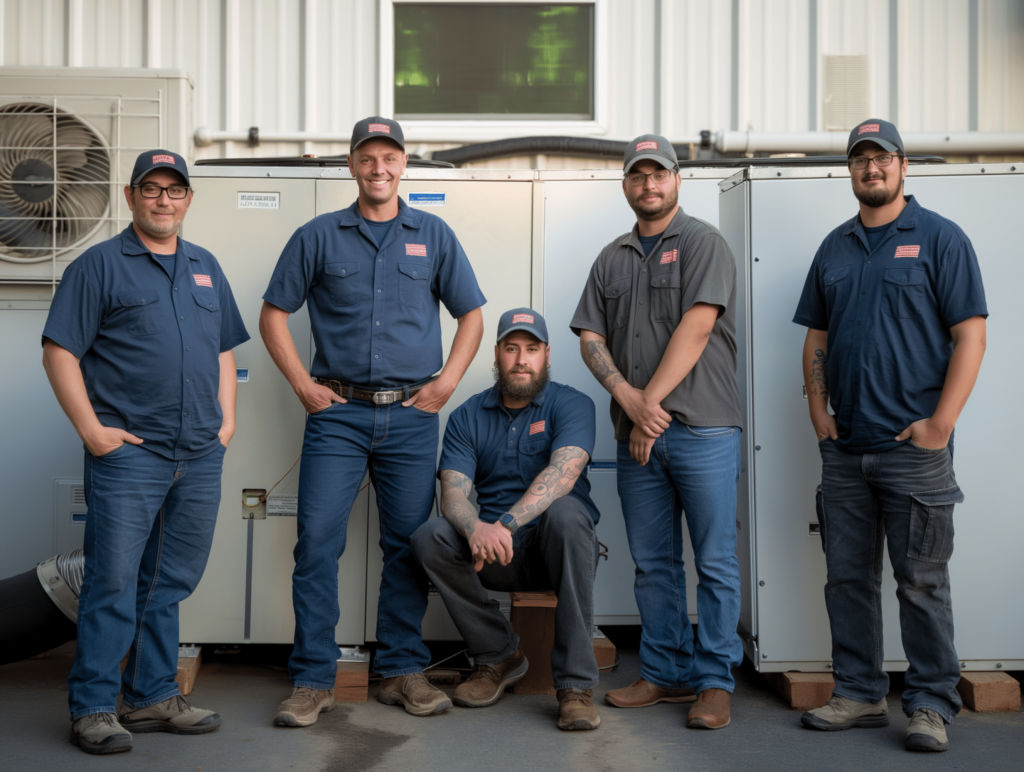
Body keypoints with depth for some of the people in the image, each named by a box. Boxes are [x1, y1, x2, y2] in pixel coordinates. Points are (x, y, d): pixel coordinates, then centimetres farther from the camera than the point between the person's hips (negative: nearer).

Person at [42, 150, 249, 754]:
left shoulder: (206, 268, 17)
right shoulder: (100, 265, 1)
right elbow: (60, 350, -4)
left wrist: (227, 419, 11)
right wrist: (91, 429, -11)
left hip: (201, 455, 6)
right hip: (128, 452, -5)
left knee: (171, 583, 12)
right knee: (113, 580, -3)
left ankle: (154, 697, 23)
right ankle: (93, 708, 9)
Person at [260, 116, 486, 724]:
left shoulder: (434, 235, 9)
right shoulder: (319, 236, 7)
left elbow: (472, 315, 13)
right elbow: (274, 313, 9)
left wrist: (446, 382, 2)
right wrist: (304, 384, 1)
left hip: (412, 414, 1)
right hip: (337, 413, -1)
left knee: (409, 543, 6)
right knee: (318, 542, -3)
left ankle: (403, 671, 19)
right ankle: (314, 679, 8)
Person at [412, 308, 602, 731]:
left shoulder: (572, 404, -4)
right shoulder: (467, 416, 6)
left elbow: (563, 473, -23)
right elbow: (452, 493, -7)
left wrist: (505, 525, -38)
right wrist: (476, 529, -31)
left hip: (557, 550, -3)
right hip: (496, 553, 3)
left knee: (566, 511, -36)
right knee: (430, 537, -23)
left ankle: (576, 684, -30)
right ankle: (499, 655, -3)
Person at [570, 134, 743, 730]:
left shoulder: (704, 243, 0)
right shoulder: (612, 258, 17)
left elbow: (695, 328, -11)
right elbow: (590, 336, 9)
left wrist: (652, 401, -12)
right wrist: (628, 398, -8)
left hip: (702, 428, -5)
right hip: (637, 434, 5)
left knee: (716, 561, 0)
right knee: (653, 562, 11)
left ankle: (715, 681, 10)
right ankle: (667, 674, 22)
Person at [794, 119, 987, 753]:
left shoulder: (940, 238, -1)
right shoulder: (835, 248, 14)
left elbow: (971, 336, -7)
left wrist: (940, 424, -14)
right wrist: (819, 411, 4)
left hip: (913, 446, -5)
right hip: (844, 447, 5)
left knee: (922, 581, 1)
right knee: (849, 577, 10)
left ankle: (932, 705, 13)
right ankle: (860, 695, 21)